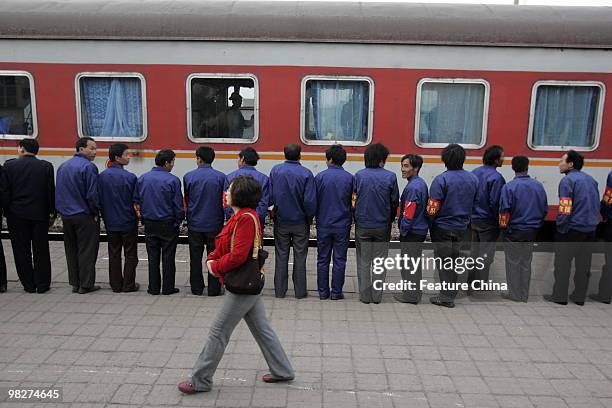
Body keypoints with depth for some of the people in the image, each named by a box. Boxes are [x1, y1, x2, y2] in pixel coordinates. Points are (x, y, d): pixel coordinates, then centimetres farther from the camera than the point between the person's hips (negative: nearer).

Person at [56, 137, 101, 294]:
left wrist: (62, 210, 17)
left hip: (66, 215, 7)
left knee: (71, 250, 14)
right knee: (87, 250, 1)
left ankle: (75, 283, 21)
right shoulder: (88, 166, -15)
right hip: (84, 216, -7)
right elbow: (92, 194, -18)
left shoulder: (62, 166, 9)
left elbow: (58, 191, 12)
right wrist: (96, 213, -6)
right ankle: (86, 284, 5)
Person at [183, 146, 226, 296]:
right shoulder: (220, 177, -7)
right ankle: (214, 289, 13)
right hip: (214, 223, -1)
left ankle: (196, 288, 20)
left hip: (194, 223, 1)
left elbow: (186, 199, 6)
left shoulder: (188, 176, -5)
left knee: (195, 257, 11)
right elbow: (225, 201, -4)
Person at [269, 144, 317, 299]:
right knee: (300, 257, 9)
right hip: (300, 222, -2)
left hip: (281, 221, 2)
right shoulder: (306, 174, -13)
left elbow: (270, 196, -7)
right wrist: (309, 218, 0)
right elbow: (310, 201, -16)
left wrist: (276, 209, 10)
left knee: (281, 255, 12)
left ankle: (279, 290, 19)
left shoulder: (275, 170, -6)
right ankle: (300, 291, 16)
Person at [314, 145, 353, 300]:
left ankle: (323, 291, 16)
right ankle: (336, 292, 12)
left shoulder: (320, 177, -7)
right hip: (342, 225, 0)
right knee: (339, 259, 8)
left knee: (323, 259, 10)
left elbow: (314, 201, -2)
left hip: (323, 224, 0)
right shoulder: (349, 178, -5)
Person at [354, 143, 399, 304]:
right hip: (383, 226, 0)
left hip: (362, 226, 0)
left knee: (363, 262, 11)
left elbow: (353, 199, -2)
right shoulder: (390, 176, -7)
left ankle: (365, 295, 16)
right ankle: (377, 296, 17)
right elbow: (395, 202, -2)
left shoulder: (359, 175, -7)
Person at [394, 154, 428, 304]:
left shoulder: (413, 187, -21)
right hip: (420, 230, 10)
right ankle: (415, 292, 30)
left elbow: (408, 214, -23)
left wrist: (403, 231, -11)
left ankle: (410, 295, 12)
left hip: (412, 232, -10)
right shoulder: (421, 183, 9)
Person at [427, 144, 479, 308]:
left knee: (444, 261, 5)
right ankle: (451, 293, 28)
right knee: (454, 259, 17)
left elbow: (432, 208, -19)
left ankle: (447, 297, 8)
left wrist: (428, 224, -5)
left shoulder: (441, 180, -19)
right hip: (462, 227, 6)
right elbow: (476, 203, 7)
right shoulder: (473, 179, 0)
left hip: (442, 227, -5)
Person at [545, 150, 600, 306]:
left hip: (572, 229, -7)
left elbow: (565, 209, -20)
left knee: (563, 263, 3)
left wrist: (561, 229, -13)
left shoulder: (568, 180, -14)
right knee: (583, 264, 13)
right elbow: (598, 205, 17)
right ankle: (579, 296, 22)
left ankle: (559, 296, 8)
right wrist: (592, 223, 22)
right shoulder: (591, 179, 11)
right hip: (590, 230, 7)